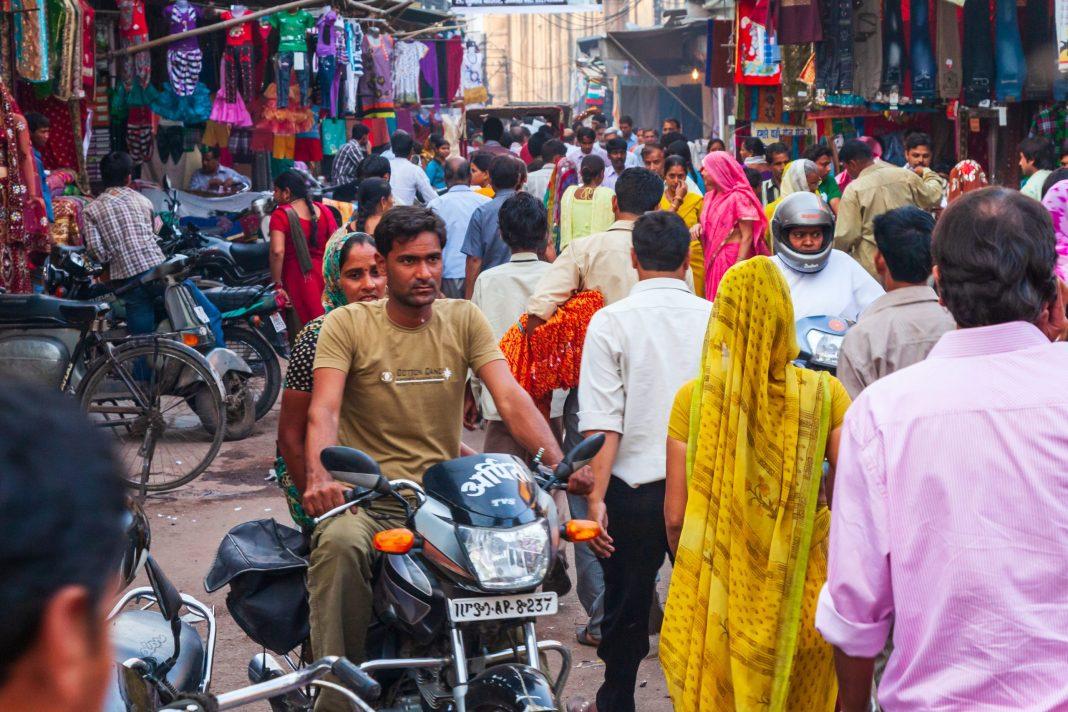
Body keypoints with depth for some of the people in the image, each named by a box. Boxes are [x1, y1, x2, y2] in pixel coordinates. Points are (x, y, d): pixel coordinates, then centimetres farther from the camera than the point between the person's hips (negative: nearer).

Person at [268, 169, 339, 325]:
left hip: (297, 276, -5)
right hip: (325, 274, 5)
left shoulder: (281, 215, -9)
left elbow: (277, 251, -20)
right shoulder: (322, 210, 7)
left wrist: (277, 285, -15)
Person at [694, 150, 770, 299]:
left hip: (732, 259, -7)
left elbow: (747, 237, -14)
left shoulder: (739, 198, -12)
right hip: (713, 260, 7)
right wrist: (698, 226, 0)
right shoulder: (710, 196, 11)